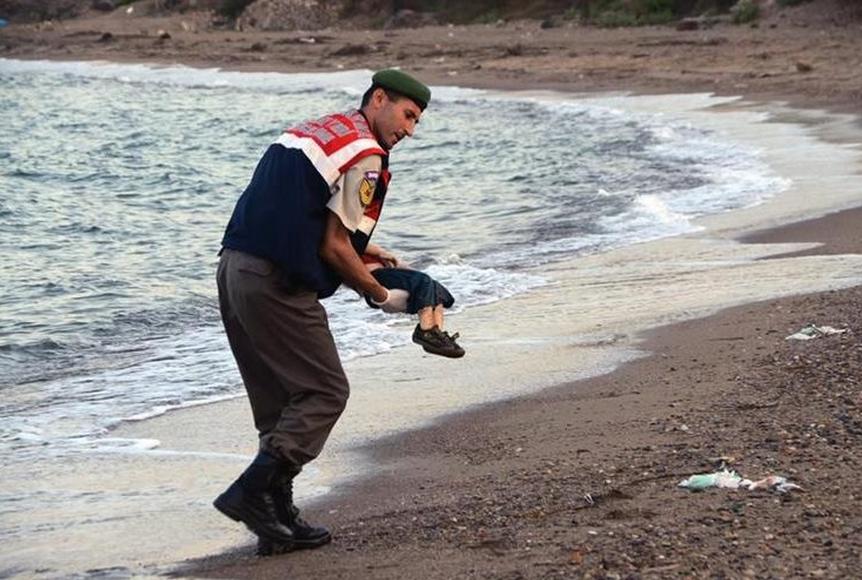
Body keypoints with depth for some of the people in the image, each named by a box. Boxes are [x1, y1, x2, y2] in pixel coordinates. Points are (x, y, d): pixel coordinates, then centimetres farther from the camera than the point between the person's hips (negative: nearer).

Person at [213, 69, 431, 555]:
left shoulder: (316, 130, 22)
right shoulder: (365, 154, -7)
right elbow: (333, 248, -9)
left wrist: (363, 248, 25)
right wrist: (382, 296, 4)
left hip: (234, 268, 10)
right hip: (277, 285, -10)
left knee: (280, 400, 15)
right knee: (326, 392, -1)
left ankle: (279, 518, 15)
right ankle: (250, 492, -10)